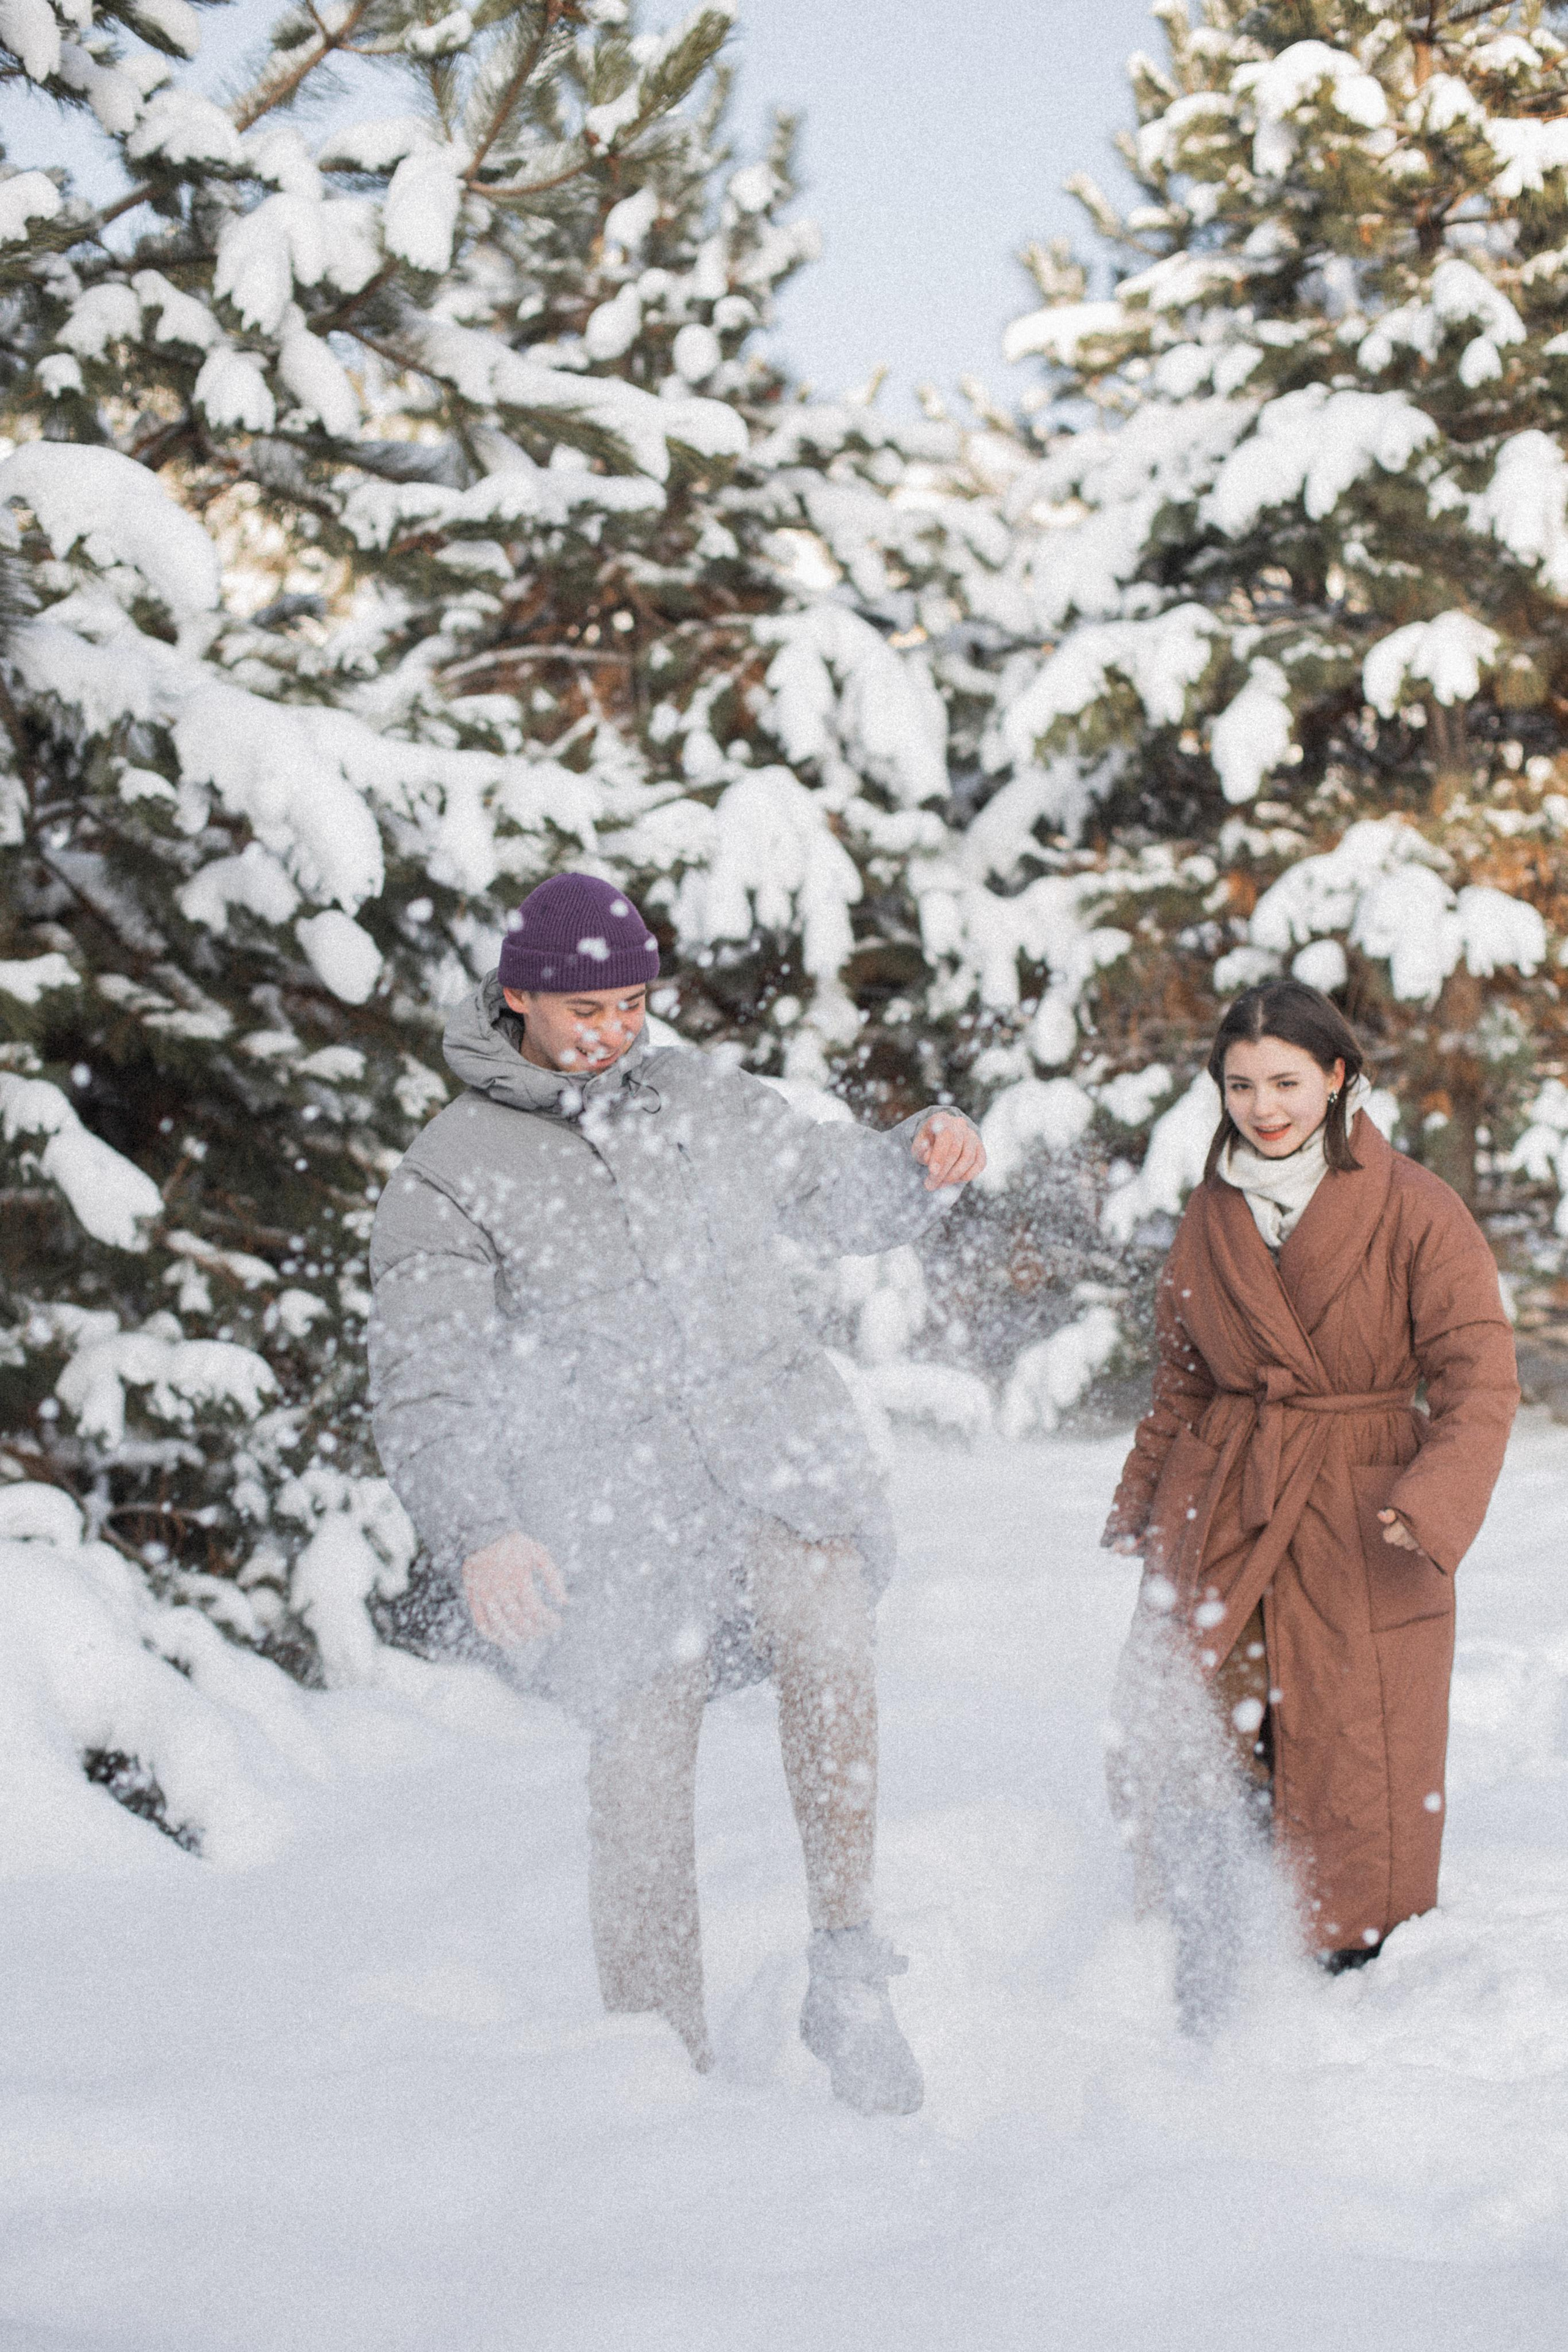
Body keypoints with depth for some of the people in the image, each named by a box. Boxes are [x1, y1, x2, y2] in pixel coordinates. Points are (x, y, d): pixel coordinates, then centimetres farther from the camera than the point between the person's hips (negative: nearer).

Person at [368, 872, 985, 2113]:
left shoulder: (707, 1099, 15)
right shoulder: (451, 1178, 3)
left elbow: (835, 1195, 29)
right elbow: (426, 1393, -5)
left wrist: (920, 1161, 6)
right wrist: (475, 1533, -22)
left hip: (783, 1450, 2)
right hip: (615, 1509, -2)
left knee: (825, 1631, -29)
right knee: (643, 1787, -7)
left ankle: (848, 1975, -21)